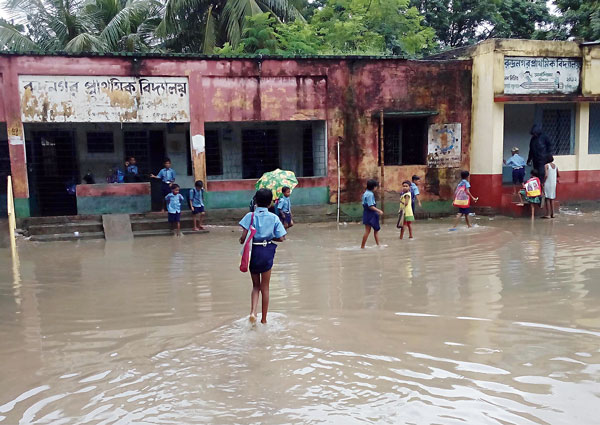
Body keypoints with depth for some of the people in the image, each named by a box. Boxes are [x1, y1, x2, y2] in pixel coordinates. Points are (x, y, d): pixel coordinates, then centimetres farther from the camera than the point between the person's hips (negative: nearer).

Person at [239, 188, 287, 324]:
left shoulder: (250, 216, -7)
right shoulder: (274, 218, -4)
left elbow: (243, 238, -13)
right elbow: (281, 238, -5)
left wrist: (241, 241, 9)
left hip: (253, 252, 0)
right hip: (267, 252, 0)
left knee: (256, 286, 18)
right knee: (265, 287, 13)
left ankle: (253, 312, -4)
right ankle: (264, 319, 20)